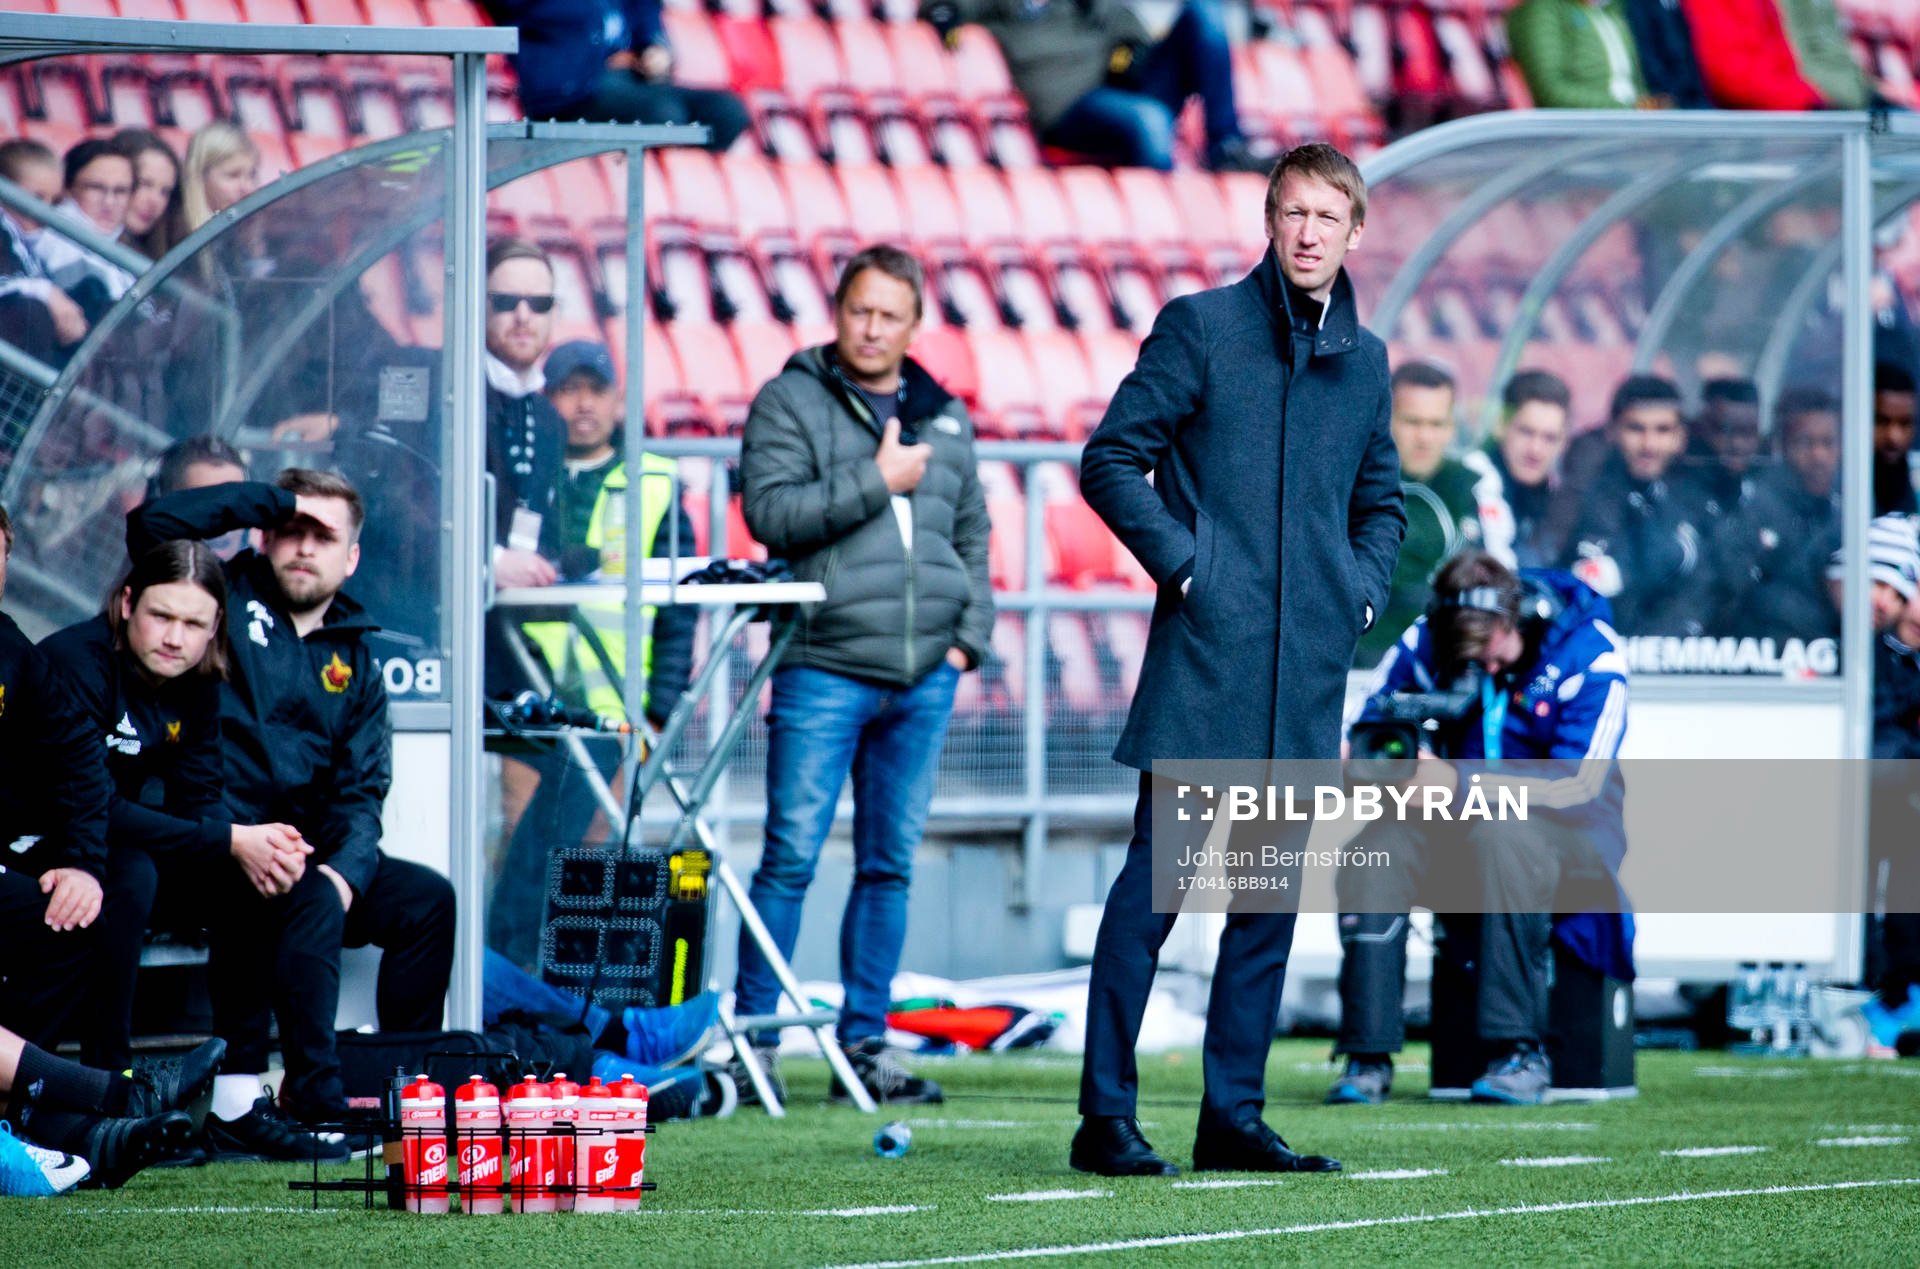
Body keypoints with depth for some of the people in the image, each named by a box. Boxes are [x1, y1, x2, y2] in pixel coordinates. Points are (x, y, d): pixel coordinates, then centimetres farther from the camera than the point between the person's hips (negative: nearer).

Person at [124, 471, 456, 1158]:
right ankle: (314, 1100, -33)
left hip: (305, 852, 6)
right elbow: (153, 526, -15)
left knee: (427, 897, -11)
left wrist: (344, 869, -14)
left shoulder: (353, 662, 18)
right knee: (310, 899, -32)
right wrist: (279, 501, -7)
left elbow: (360, 793, 7)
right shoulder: (229, 599, 5)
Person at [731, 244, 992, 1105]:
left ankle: (864, 1042, 11)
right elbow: (770, 511, -11)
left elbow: (972, 538, 23)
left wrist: (968, 637, 10)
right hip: (824, 669, -5)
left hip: (923, 678, 5)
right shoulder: (789, 402, 2)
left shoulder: (945, 419, 17)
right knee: (793, 856, -7)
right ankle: (752, 1036, -2)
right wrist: (876, 482, -12)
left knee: (890, 864, 7)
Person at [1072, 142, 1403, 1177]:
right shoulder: (1202, 326, 0)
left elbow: (1381, 499, 27)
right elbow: (1110, 459, -1)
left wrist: (1363, 585, 9)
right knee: (1158, 876, -8)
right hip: (1206, 653, -6)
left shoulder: (1364, 359, 15)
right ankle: (1106, 1118, -6)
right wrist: (1179, 560, -10)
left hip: (1310, 662, 6)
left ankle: (1233, 1114, 13)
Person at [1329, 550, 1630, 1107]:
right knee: (1373, 852, -26)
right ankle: (1368, 1056, -25)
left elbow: (1577, 784, -22)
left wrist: (1458, 781, -33)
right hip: (1458, 823, 4)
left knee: (1502, 838, -39)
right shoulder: (1425, 643, -3)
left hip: (1568, 831, -4)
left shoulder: (1591, 657, -15)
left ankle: (1521, 1052, -35)